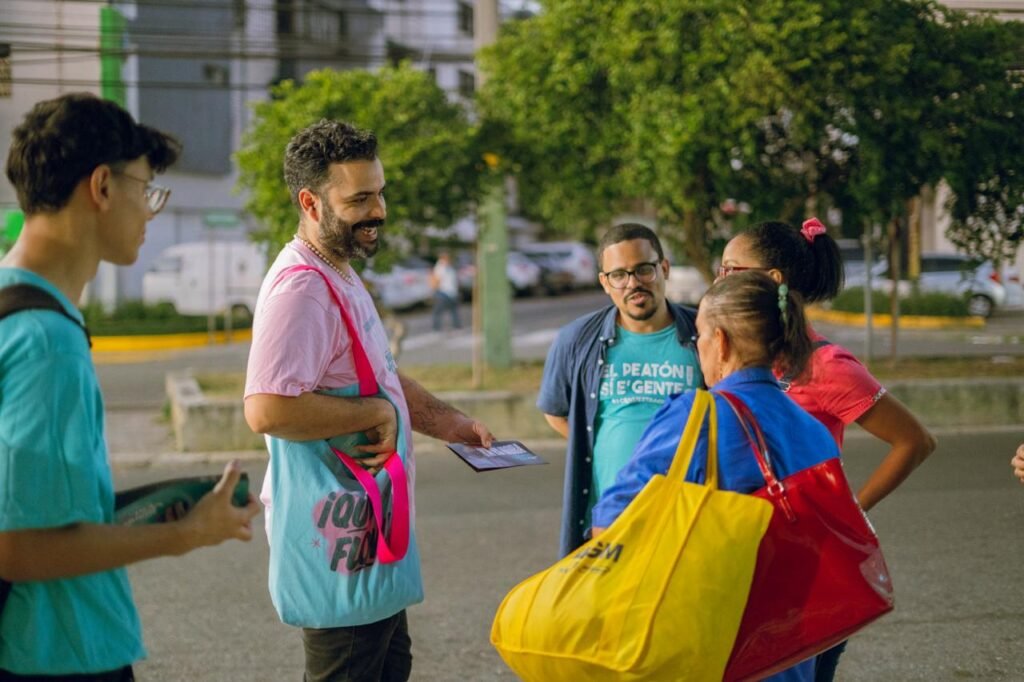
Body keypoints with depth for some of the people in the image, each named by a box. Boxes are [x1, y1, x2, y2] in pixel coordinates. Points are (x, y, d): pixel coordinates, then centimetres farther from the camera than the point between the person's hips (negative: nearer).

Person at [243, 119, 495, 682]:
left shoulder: (342, 277, 14)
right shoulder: (302, 288, -22)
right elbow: (266, 409, -34)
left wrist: (441, 419, 10)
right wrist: (378, 414, -22)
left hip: (370, 535, 11)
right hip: (338, 541, -11)